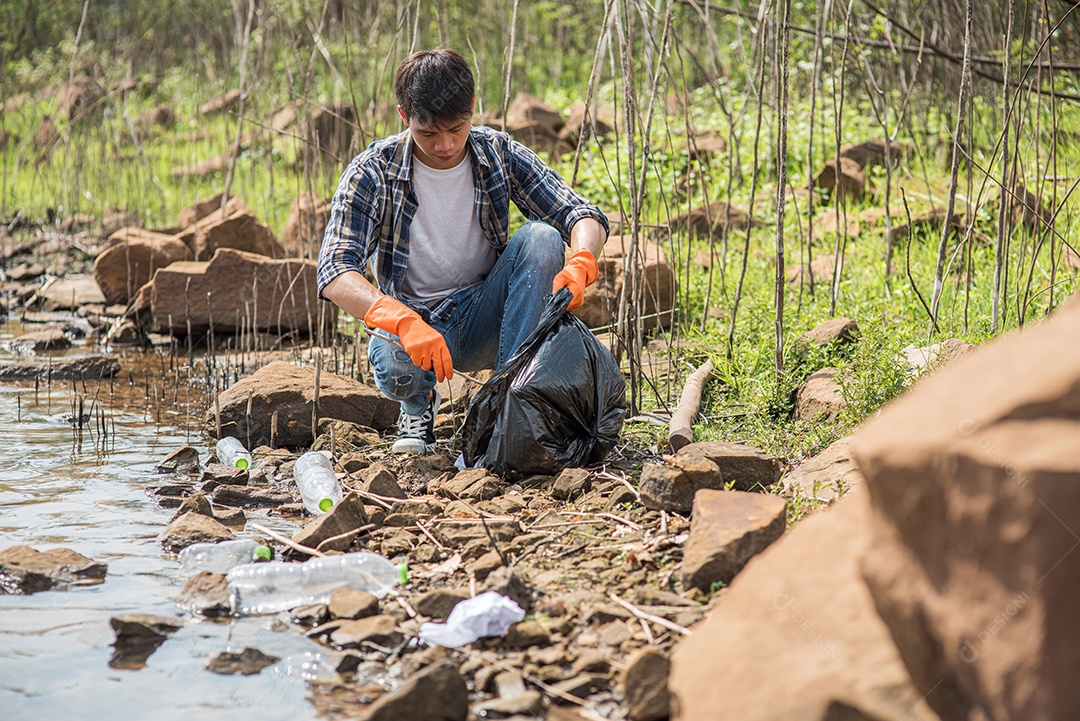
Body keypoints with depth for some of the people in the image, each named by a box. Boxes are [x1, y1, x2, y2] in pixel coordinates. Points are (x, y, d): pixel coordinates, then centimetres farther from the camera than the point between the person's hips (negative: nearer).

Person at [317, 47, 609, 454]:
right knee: (393, 361, -38)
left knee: (542, 237, -24)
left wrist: (579, 267, -35)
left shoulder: (498, 155, -6)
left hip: (484, 318, 2)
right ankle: (418, 405, 2)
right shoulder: (372, 173, -14)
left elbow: (582, 215, -9)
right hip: (411, 323, -2)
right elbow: (335, 275, -23)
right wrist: (404, 322, -43)